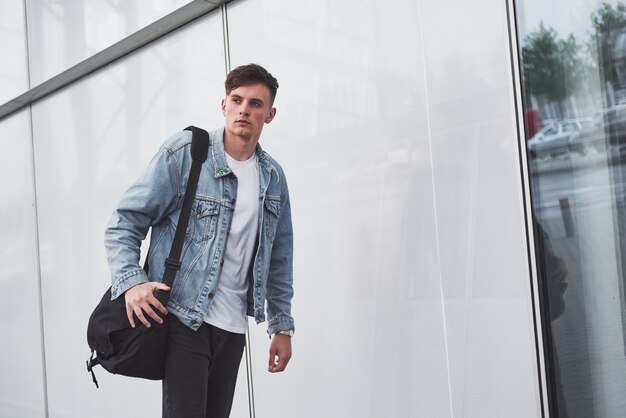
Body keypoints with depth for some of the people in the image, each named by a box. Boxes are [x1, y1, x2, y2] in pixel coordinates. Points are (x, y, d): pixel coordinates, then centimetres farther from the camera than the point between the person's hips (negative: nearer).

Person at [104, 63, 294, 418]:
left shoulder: (274, 177, 10)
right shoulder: (183, 153, -6)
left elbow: (279, 256, 18)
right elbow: (124, 222, -6)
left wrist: (282, 325, 16)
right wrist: (131, 280, -22)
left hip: (233, 328, 6)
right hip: (182, 320, -5)